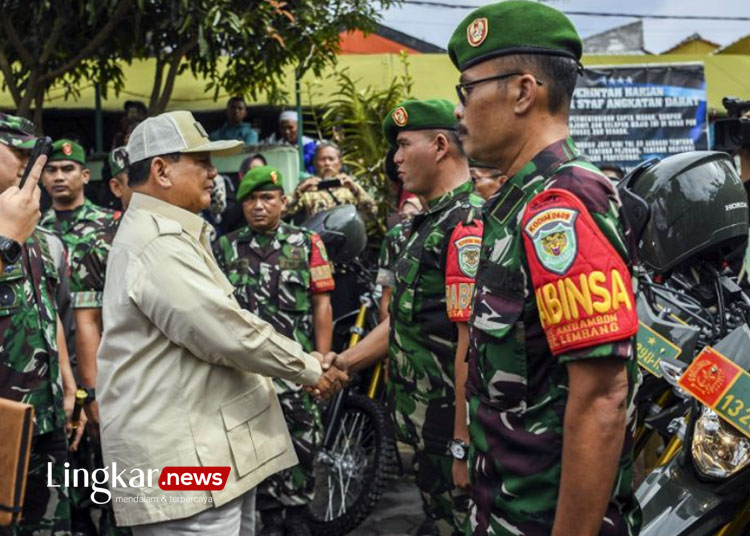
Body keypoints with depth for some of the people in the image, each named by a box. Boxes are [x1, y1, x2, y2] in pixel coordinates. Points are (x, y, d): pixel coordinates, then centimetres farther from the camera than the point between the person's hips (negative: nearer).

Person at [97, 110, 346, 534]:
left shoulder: (170, 236, 18)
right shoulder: (159, 245, -19)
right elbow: (231, 334, -22)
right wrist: (308, 369, -8)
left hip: (211, 453, 11)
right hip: (183, 464, -11)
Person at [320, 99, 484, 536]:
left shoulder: (468, 225, -19)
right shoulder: (434, 222, 14)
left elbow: (473, 342, -24)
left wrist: (464, 445, -24)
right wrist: (342, 363, 18)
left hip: (452, 430, -10)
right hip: (426, 423, 10)